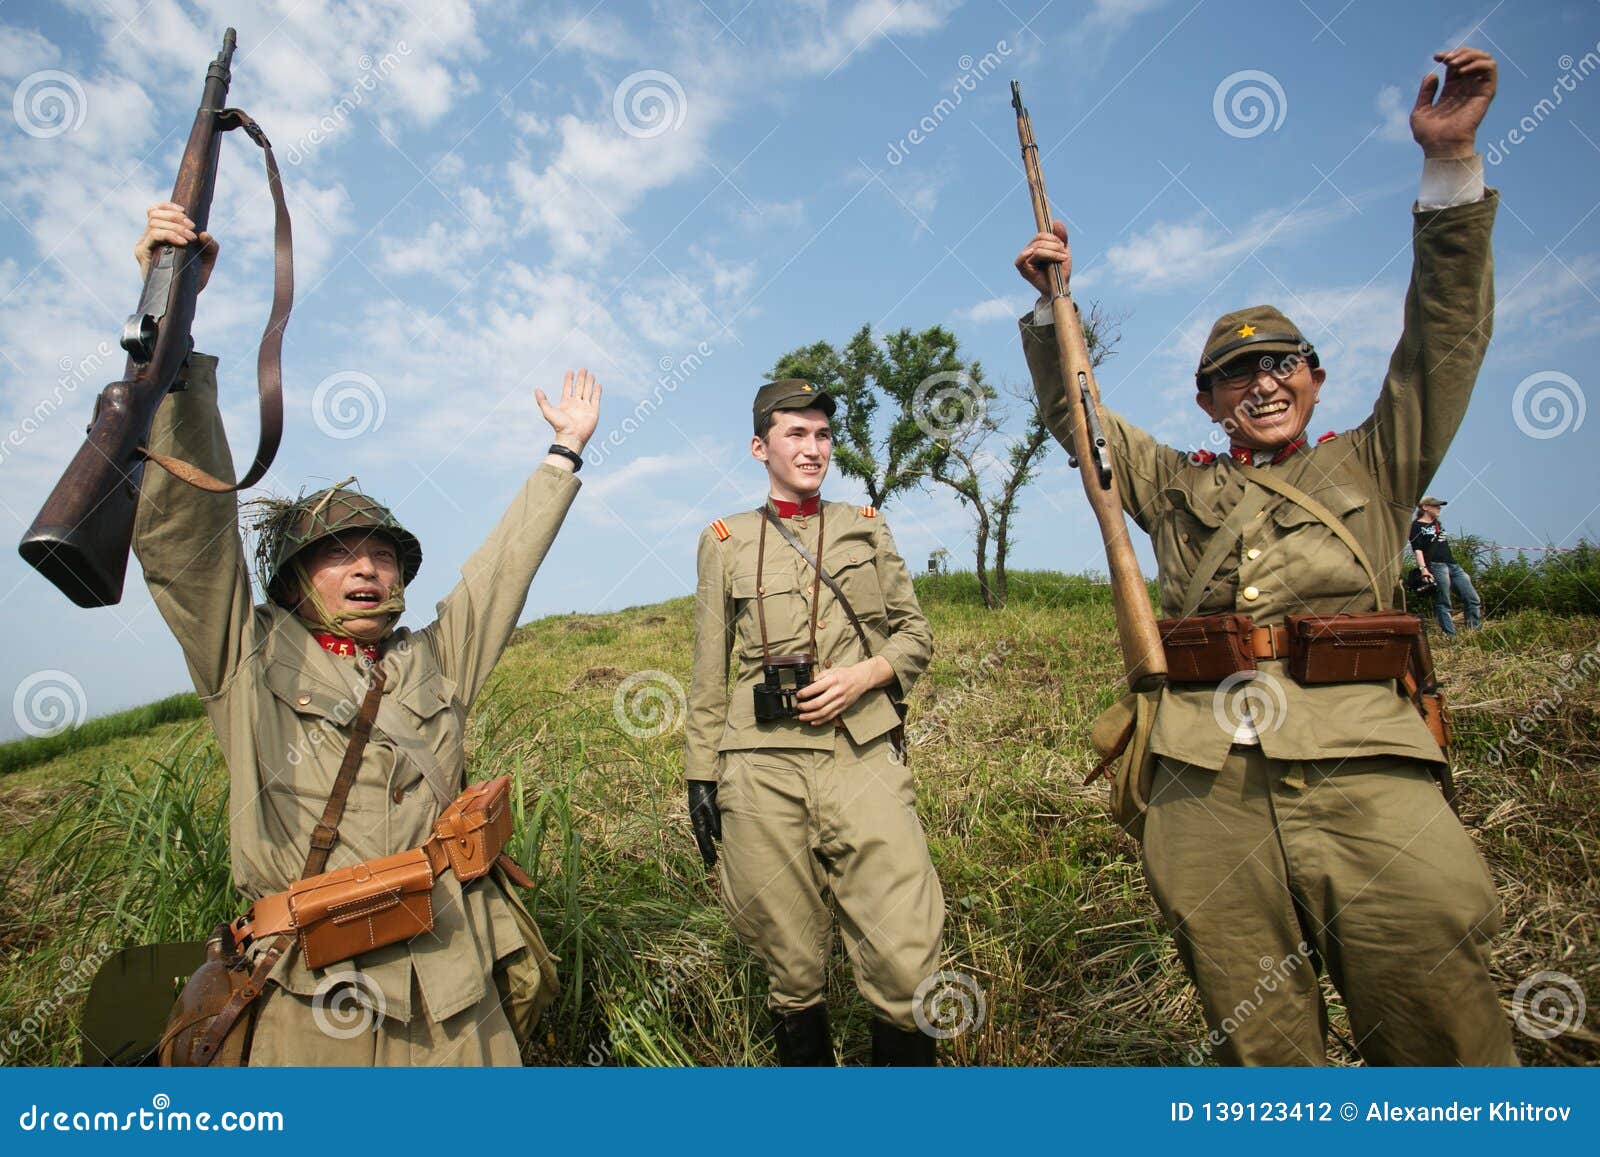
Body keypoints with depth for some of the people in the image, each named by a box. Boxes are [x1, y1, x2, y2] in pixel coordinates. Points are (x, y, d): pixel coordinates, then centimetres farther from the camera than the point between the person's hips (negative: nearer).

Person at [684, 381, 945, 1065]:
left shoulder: (868, 529, 14)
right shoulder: (724, 543, 10)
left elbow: (916, 633, 15)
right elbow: (708, 676, 12)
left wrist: (866, 673, -5)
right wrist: (700, 777, 8)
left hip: (864, 759, 1)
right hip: (762, 773, 0)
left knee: (907, 970, -6)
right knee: (792, 974, 10)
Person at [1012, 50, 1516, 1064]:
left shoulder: (1371, 469, 17)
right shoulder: (1177, 486, 20)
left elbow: (1448, 336, 9)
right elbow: (1073, 412, 23)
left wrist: (1451, 163, 3)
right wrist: (1050, 305, 14)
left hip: (1362, 782, -1)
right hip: (1205, 793, 1)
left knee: (1446, 1046, -1)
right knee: (1261, 1050, 7)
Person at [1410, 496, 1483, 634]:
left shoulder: (1438, 524, 24)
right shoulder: (1417, 526, -1)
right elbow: (1417, 549, -10)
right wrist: (1423, 568, -21)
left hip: (1453, 565, 8)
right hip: (1436, 566, -8)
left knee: (1474, 600, 3)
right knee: (1443, 604, -7)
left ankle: (1475, 633, 7)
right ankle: (1451, 637, -6)